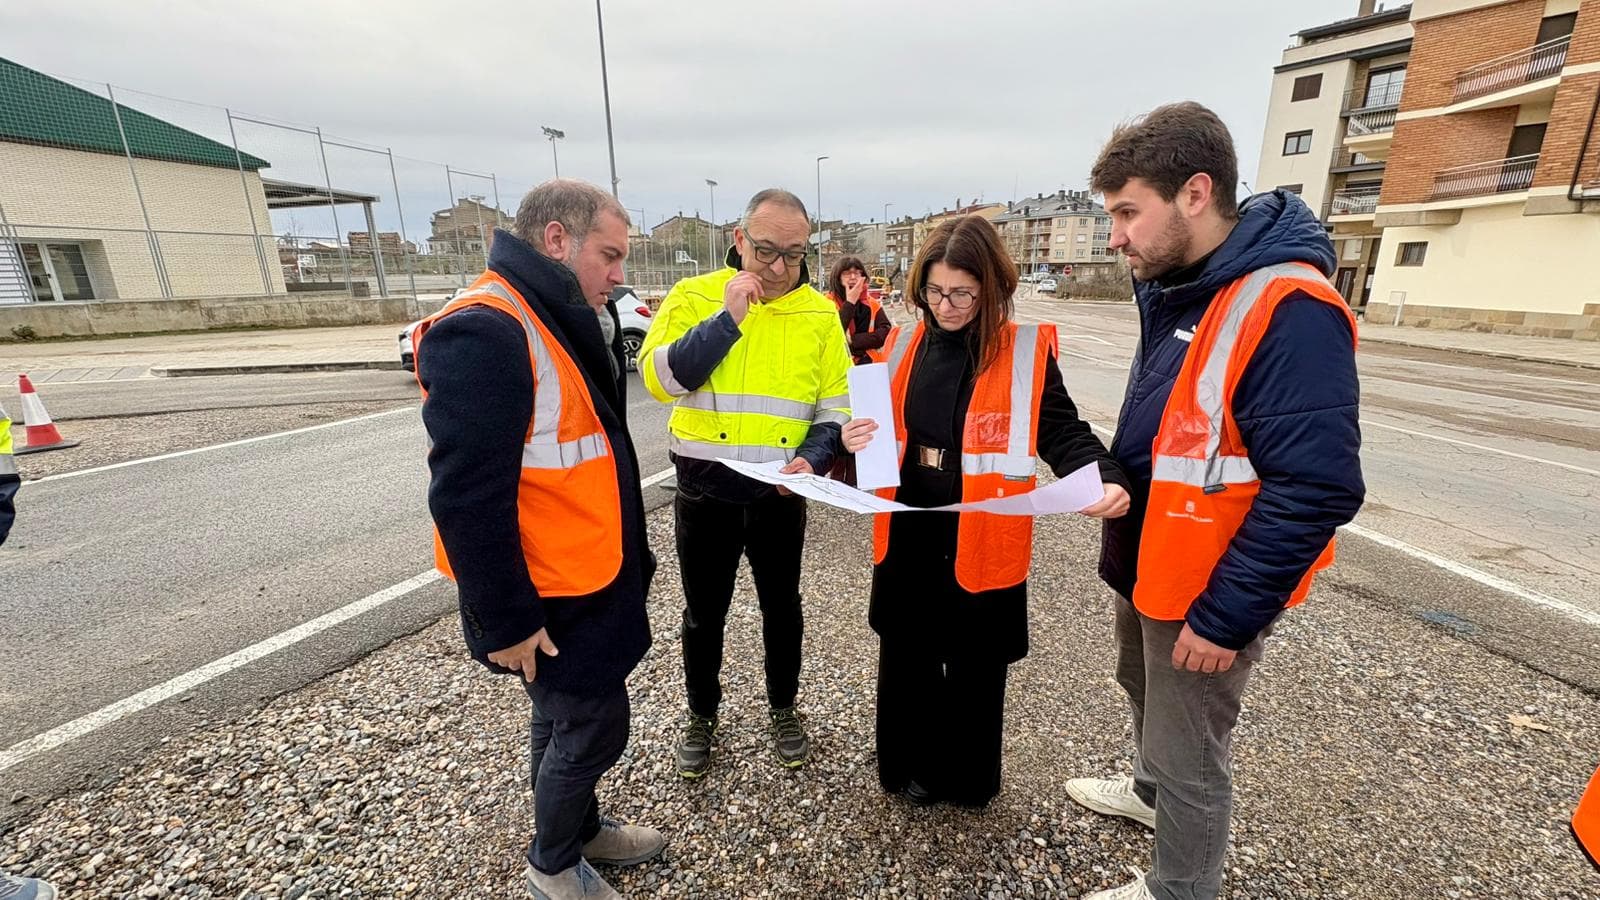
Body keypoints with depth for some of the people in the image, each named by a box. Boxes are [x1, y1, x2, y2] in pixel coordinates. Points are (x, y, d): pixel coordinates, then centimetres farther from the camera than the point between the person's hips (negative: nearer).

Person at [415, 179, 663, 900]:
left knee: (568, 719, 24)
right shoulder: (484, 332, -24)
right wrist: (507, 620, -20)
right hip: (549, 597, -9)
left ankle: (580, 828, 46)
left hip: (587, 576, 9)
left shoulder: (559, 324, 8)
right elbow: (466, 496, -25)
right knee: (592, 727, 8)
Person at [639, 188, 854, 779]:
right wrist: (728, 317, -22)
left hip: (781, 493, 1)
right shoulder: (695, 296, -4)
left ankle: (783, 709, 42)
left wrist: (813, 457, -19)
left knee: (781, 606, 17)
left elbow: (837, 406, 0)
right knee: (704, 611, 15)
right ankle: (701, 715, 39)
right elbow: (660, 378, -16)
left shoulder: (819, 313, -1)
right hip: (704, 490, 0)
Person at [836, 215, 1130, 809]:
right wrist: (854, 441, -10)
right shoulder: (903, 346, 4)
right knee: (907, 657, 17)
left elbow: (1063, 433, -8)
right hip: (908, 534, 4)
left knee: (974, 666, 14)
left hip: (982, 541, -3)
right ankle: (909, 766, 41)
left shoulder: (1027, 351, -8)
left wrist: (1107, 479, -27)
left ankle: (965, 777, 39)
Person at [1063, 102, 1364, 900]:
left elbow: (1315, 490, -27)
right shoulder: (1172, 287, 3)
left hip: (1206, 591, -9)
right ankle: (1148, 790, 56)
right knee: (1143, 690, 29)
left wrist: (1225, 615, -23)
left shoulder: (1288, 311, -25)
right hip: (1145, 562, 9)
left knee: (1189, 755, 12)